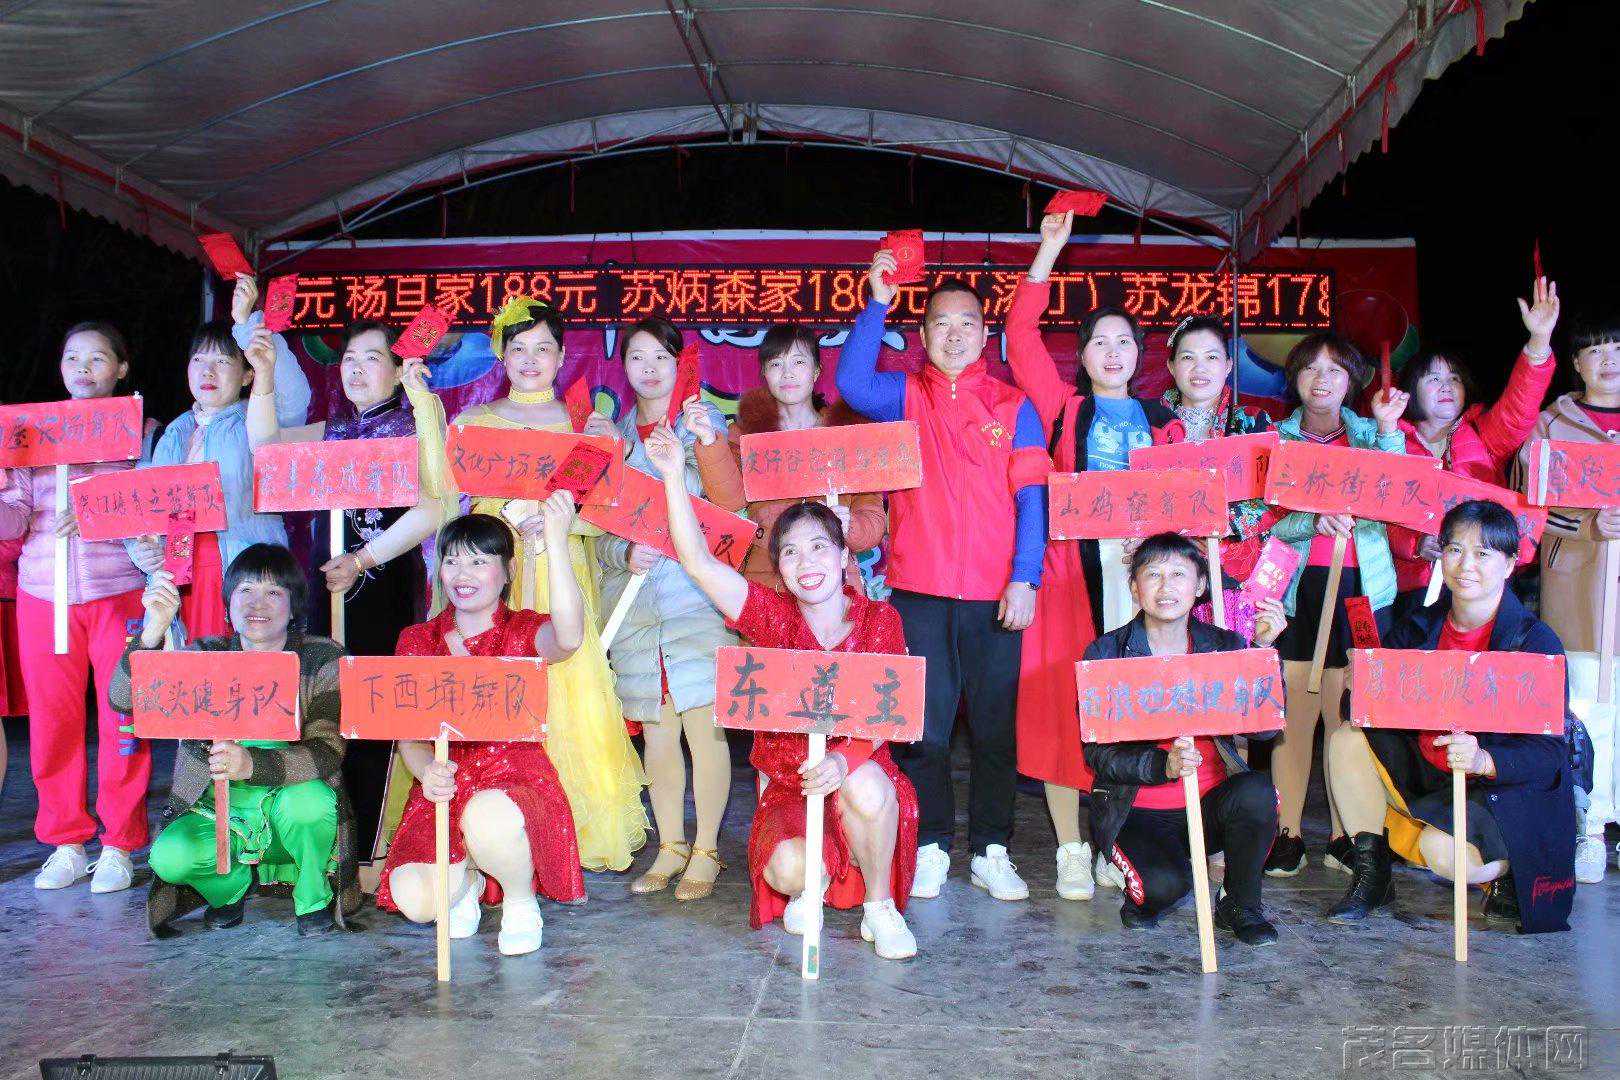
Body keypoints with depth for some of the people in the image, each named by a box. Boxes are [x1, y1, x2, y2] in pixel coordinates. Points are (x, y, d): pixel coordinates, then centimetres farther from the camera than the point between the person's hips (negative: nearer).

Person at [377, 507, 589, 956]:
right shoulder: (418, 640, 11)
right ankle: (467, 878, 16)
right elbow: (408, 733, 5)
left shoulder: (523, 632, 0)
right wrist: (427, 770, -20)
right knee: (414, 901, -23)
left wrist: (556, 541, -35)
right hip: (442, 790, 3)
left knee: (487, 817, -39)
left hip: (515, 779, -3)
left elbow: (568, 637, -27)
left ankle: (521, 901, -5)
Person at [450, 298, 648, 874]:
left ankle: (576, 831, 4)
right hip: (496, 575, 1)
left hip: (564, 575, 0)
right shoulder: (475, 422, 13)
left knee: (569, 692, -6)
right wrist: (508, 514, -12)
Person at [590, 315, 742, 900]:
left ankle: (705, 851, 7)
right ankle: (670, 847, 20)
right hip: (633, 595, 3)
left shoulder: (703, 420, 4)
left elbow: (730, 500, -11)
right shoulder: (612, 431, 13)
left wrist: (708, 441, -27)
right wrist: (624, 555, -11)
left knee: (703, 722, -5)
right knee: (656, 728, 8)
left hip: (696, 590, -3)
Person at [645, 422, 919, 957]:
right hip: (788, 786, 1)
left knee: (865, 785, -35)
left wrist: (843, 760, -31)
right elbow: (699, 562, -11)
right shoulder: (773, 616, -2)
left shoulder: (880, 620, -3)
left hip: (861, 770, 0)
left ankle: (880, 907, -8)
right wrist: (674, 476, -18)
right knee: (787, 870, -28)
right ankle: (816, 878, 13)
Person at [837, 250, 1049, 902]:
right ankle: (930, 848, 16)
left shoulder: (1013, 407, 10)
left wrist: (1024, 578, -7)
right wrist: (878, 303, -14)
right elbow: (851, 383, -11)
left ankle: (991, 851, 17)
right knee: (922, 726, 3)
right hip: (919, 591, 0)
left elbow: (1032, 498, 3)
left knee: (996, 727, 6)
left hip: (996, 595, 1)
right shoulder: (904, 396, 10)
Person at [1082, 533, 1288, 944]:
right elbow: (1098, 753, -11)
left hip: (1212, 804, 3)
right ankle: (1142, 894, 10)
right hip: (1137, 811, -3)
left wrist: (1263, 648, -17)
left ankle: (1241, 906, -2)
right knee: (1166, 882, -30)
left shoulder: (1225, 646, 4)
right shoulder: (1106, 654, -4)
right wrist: (1164, 765, -27)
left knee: (1256, 791, -28)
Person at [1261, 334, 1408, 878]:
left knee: (1348, 715, 3)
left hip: (1359, 586, 1)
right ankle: (1288, 833, 9)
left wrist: (1388, 430, -12)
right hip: (1296, 587, -1)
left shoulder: (1370, 434, 11)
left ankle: (1344, 836, 13)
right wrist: (1315, 522, -20)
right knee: (1294, 713, -1)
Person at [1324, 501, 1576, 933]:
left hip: (1508, 788, -6)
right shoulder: (1423, 626, -1)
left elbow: (1549, 751, -21)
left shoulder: (1536, 643, -17)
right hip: (1428, 775, 6)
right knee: (1347, 739, -12)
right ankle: (1371, 875, -1)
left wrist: (1485, 760, -40)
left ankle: (1508, 869, 6)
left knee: (1443, 849, -32)